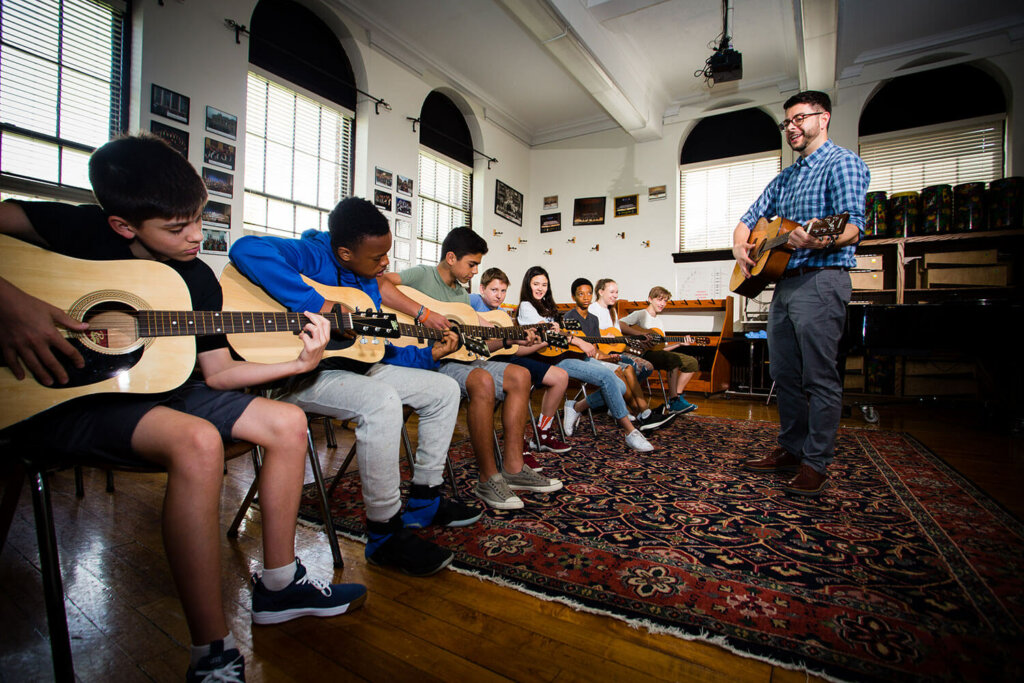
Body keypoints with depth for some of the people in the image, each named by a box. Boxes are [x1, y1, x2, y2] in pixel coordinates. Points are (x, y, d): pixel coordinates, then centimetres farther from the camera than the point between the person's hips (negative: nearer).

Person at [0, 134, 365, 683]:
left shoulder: (198, 279, 4)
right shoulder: (84, 230, -9)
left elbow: (217, 373, 4)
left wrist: (298, 363, -9)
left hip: (152, 389, 7)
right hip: (62, 397, -6)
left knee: (288, 423, -5)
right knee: (198, 441, -36)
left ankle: (278, 586, 7)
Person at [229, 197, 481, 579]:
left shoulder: (368, 282, 12)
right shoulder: (311, 256, -12)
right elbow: (246, 249, -32)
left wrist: (428, 354, 3)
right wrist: (315, 303, -34)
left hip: (354, 366, 9)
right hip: (302, 373, -9)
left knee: (445, 391, 5)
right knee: (382, 402, -39)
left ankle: (424, 503, 12)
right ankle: (385, 535, -20)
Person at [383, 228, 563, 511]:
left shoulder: (461, 292, 20)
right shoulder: (422, 275, -6)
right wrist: (424, 313, -30)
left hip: (456, 359, 9)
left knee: (519, 375, -2)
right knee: (483, 381, -35)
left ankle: (513, 469, -1)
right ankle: (488, 479, -21)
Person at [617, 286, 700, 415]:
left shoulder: (659, 322, 23)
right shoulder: (640, 314, -2)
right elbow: (619, 324, -21)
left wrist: (679, 343, 9)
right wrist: (642, 334, -25)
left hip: (656, 352, 9)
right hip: (644, 353, -9)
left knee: (692, 362, -1)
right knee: (674, 359, -32)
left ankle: (677, 395, 0)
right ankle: (673, 401, -23)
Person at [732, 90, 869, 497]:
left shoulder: (842, 163, -2)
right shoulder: (784, 179, 23)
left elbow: (853, 228, -16)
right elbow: (750, 219, 23)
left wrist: (821, 241, -38)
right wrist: (740, 247, 1)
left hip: (821, 280, -8)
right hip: (783, 282, 8)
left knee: (820, 378, -5)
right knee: (785, 374, 11)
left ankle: (817, 464, 4)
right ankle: (791, 449, 23)